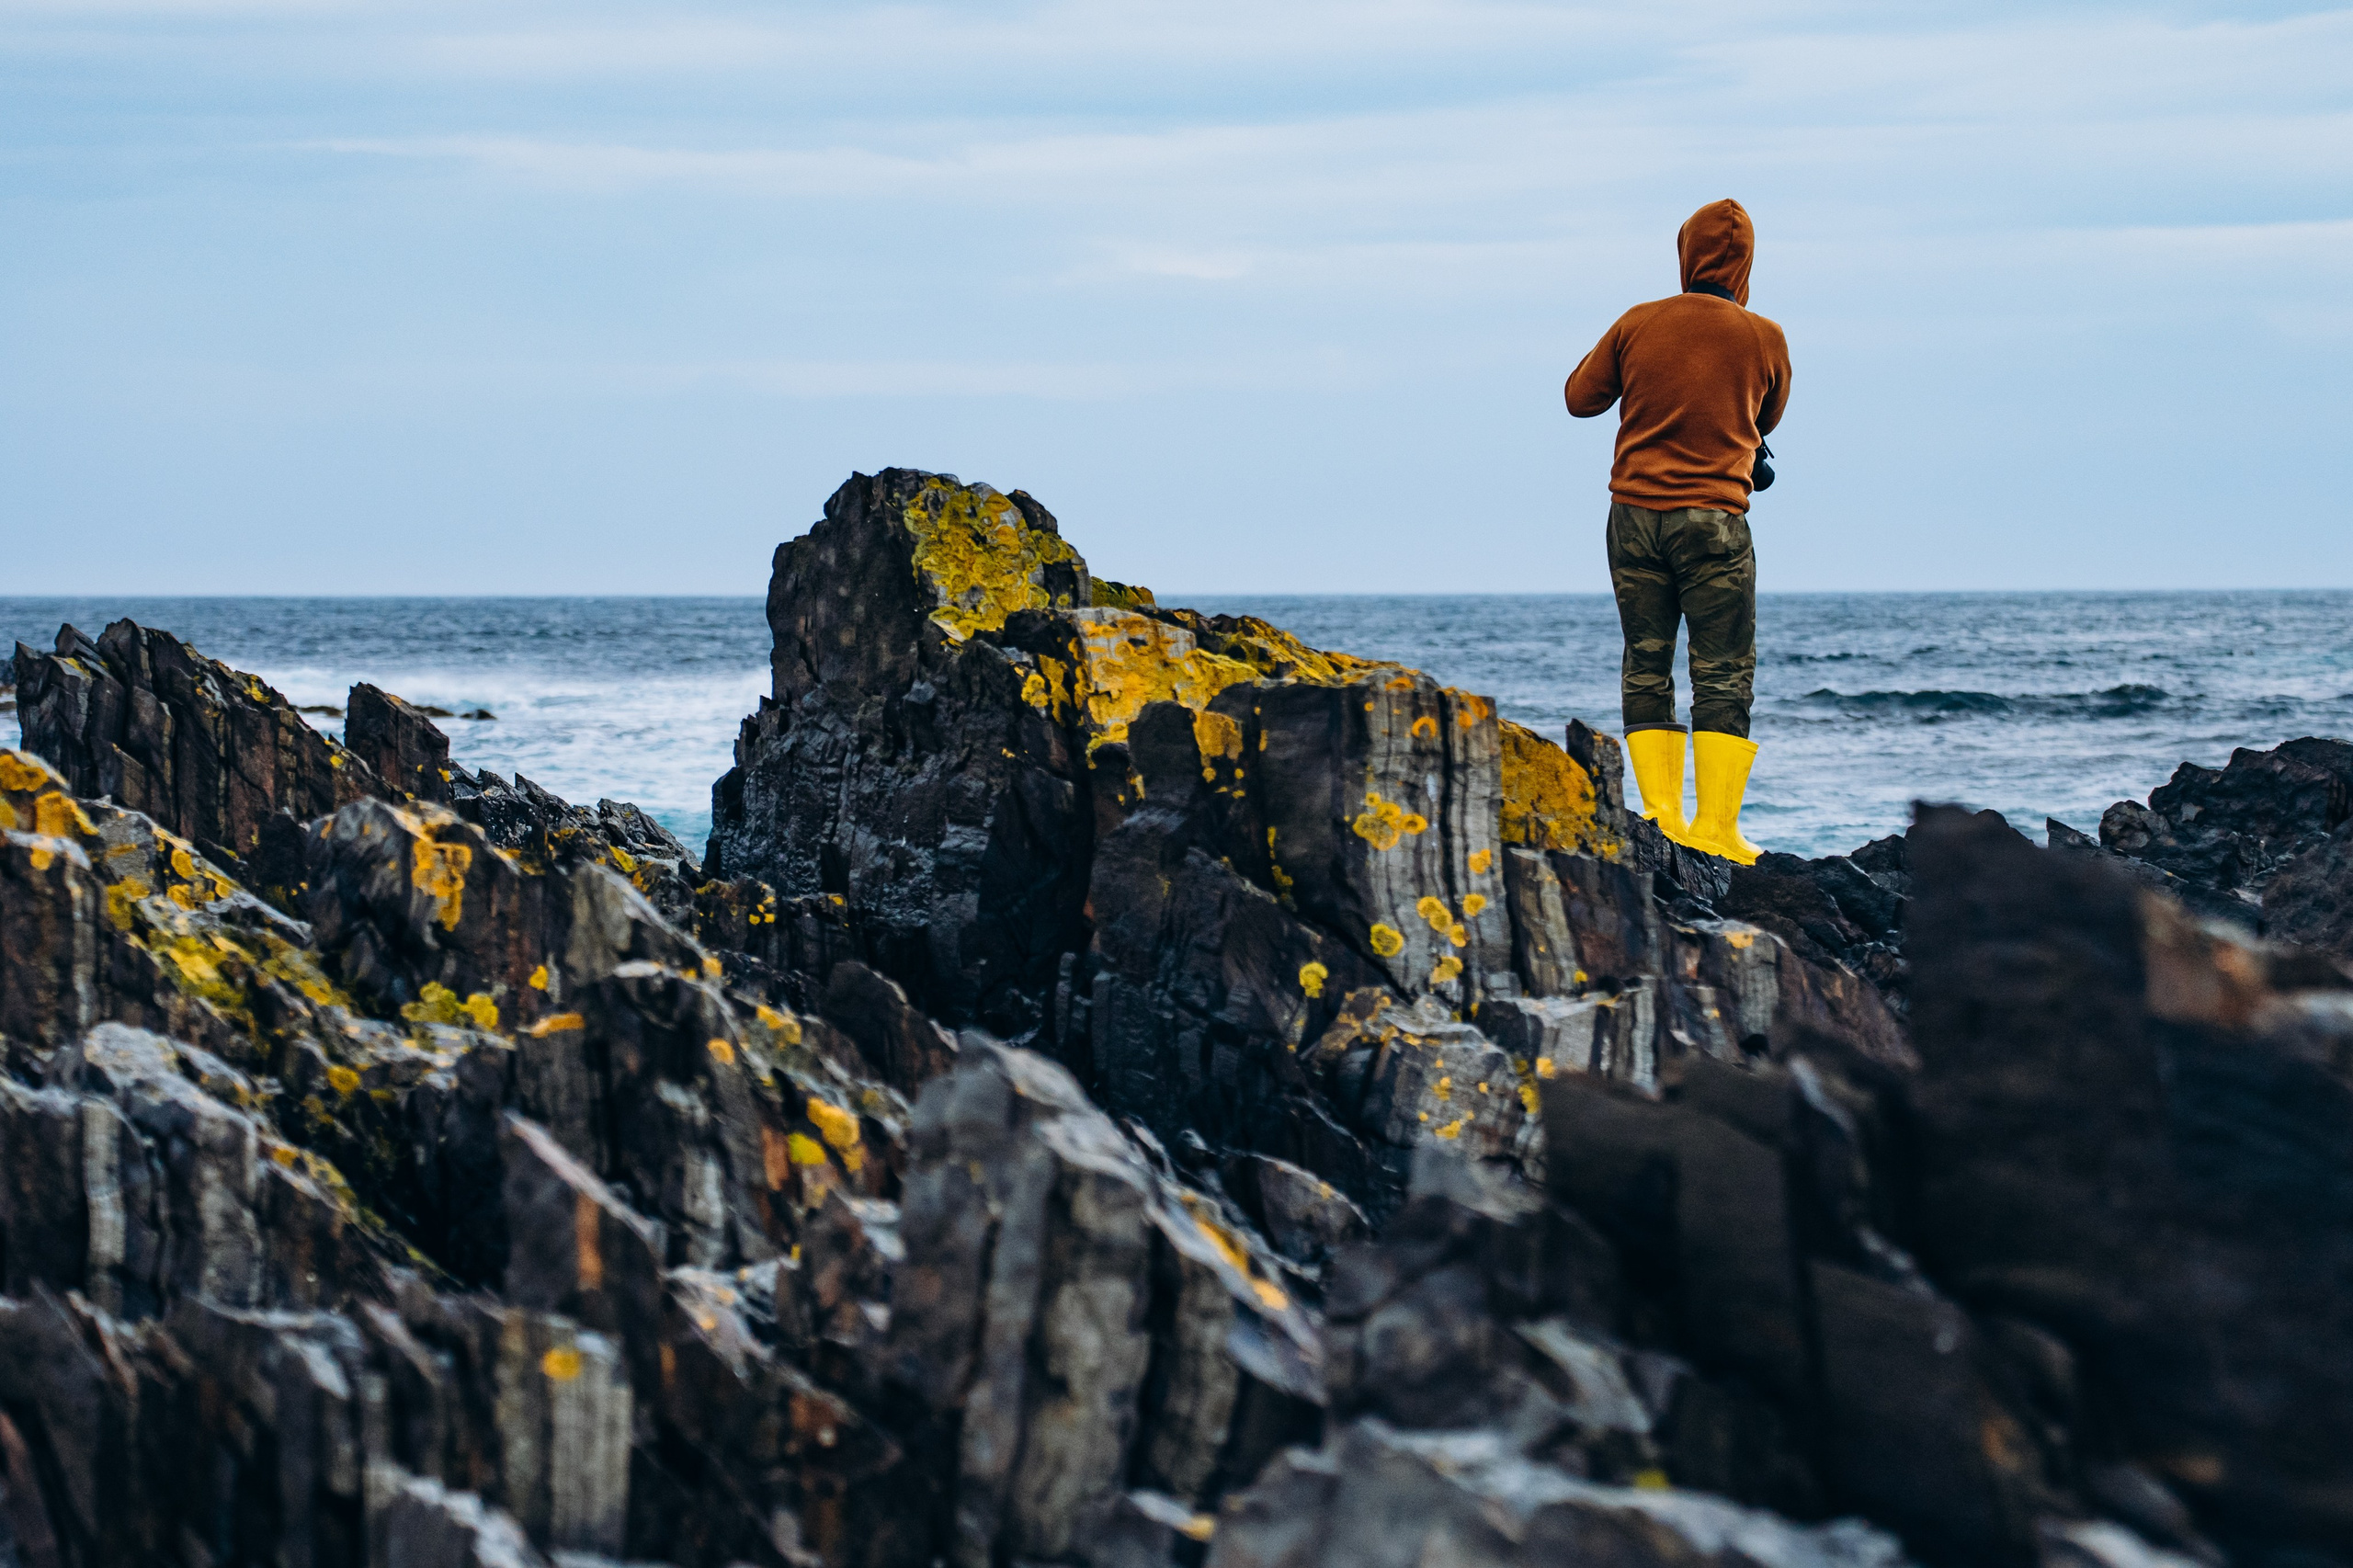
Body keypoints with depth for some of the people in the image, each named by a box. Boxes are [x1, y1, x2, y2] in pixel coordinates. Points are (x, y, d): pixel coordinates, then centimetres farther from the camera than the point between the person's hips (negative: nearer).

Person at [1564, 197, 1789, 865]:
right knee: (1724, 678, 0)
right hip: (1714, 519, -2)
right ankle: (1716, 827, -6)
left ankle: (1662, 814, 3)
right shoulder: (1763, 338, -1)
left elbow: (1580, 398, 13)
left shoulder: (1637, 325, 1)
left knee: (1646, 670, 10)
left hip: (1634, 512, 2)